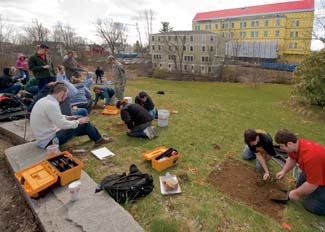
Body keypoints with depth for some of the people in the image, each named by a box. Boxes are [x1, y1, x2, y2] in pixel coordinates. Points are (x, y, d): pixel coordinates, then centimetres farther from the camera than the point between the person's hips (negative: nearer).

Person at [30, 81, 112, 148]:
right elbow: (63, 124, -25)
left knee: (82, 122, 14)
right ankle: (99, 139, 17)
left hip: (44, 137, 9)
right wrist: (78, 121, -10)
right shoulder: (51, 104, -26)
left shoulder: (44, 100, 3)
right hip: (49, 141, -9)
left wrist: (67, 117, 7)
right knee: (83, 124, -5)